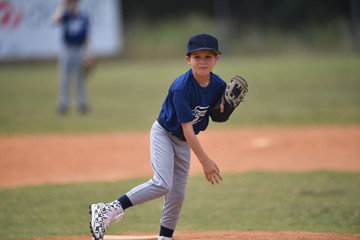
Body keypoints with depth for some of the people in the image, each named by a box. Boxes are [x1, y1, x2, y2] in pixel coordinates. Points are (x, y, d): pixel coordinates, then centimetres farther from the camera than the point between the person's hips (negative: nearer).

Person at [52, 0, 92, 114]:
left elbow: (87, 36, 7)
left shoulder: (84, 17, 4)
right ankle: (62, 105, 1)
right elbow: (55, 19, -22)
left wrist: (88, 52, 0)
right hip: (66, 51, -1)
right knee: (64, 79, -2)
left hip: (80, 52, 1)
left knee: (80, 79, 5)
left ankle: (82, 104, 10)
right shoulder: (65, 15, 1)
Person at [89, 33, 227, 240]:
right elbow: (187, 128, -29)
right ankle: (110, 210, -23)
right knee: (162, 184, -25)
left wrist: (224, 111, -19)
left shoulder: (219, 85, -9)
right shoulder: (182, 87, -28)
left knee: (177, 195, 6)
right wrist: (205, 160, -30)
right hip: (164, 134, -6)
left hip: (184, 142, 6)